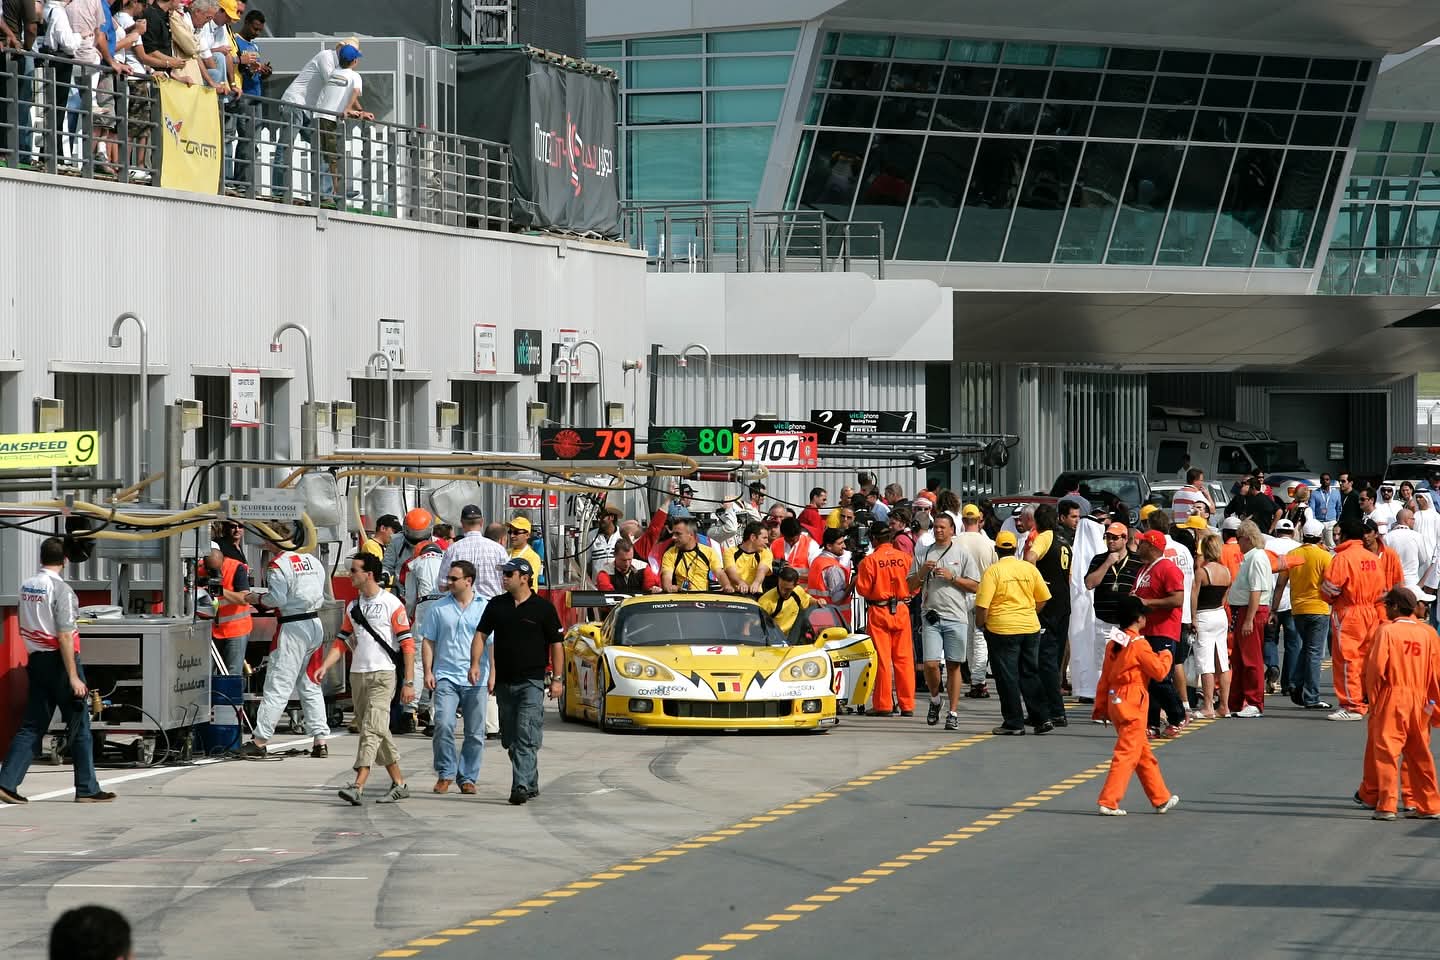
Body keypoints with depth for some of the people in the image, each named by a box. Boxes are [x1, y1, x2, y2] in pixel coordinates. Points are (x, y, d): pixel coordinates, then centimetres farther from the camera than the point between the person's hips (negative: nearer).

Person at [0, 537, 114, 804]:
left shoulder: (26, 587, 7)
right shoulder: (61, 589, -15)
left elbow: (22, 629, 17)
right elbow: (64, 636, -19)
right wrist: (73, 677, -19)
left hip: (36, 660, 7)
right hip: (59, 660, -7)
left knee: (31, 726, 9)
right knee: (79, 727, 3)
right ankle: (87, 789, 6)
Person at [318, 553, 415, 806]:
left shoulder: (391, 604, -7)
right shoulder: (353, 607, 13)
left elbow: (407, 644, -8)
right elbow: (342, 641, 17)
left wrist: (408, 683, -12)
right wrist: (323, 667, 1)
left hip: (382, 675, -7)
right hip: (357, 675, 7)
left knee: (372, 730, -15)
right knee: (378, 733, 10)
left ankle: (358, 787, -25)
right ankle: (399, 784, 18)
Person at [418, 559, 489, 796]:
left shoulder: (486, 608, 5)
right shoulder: (438, 608, 7)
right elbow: (428, 641, 10)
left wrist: (493, 675, 1)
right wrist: (428, 672, 0)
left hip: (476, 680, 0)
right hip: (446, 676, 0)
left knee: (475, 733, 3)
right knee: (444, 725, -14)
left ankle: (468, 777, 13)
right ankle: (445, 773, 0)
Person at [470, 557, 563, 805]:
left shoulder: (543, 607, -2)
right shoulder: (496, 605, 10)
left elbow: (556, 645, 1)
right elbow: (481, 635, 10)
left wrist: (557, 679, -3)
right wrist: (475, 664, -6)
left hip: (532, 682, -5)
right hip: (504, 681, 5)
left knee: (526, 737, -15)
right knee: (509, 739, 9)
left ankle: (521, 786, -21)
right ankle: (531, 786, 22)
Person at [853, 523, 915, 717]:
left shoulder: (869, 561, -9)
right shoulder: (905, 558, -1)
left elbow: (863, 589, -9)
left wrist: (858, 578, 11)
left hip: (879, 612, -2)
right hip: (902, 611, 2)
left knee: (882, 659, 2)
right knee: (904, 658, 6)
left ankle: (883, 705, 3)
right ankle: (907, 705, 7)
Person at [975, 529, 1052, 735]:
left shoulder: (993, 571, -11)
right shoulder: (1029, 569, 2)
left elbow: (982, 605, -15)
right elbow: (1043, 598, 9)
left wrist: (980, 624, 2)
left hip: (1002, 630, -4)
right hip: (1030, 628, 4)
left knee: (1007, 677, 3)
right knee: (1030, 674, 14)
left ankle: (1014, 722, 4)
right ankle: (1040, 718, 12)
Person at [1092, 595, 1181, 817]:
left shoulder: (1112, 644, 9)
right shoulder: (1139, 645, -14)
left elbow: (1105, 679, 12)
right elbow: (1159, 672, -14)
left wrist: (1101, 708, 17)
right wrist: (1165, 656, 7)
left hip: (1115, 701, 9)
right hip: (1133, 704, -9)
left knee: (1144, 754, 17)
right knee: (1127, 754, -5)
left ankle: (1161, 799, 26)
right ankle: (1108, 802, -9)